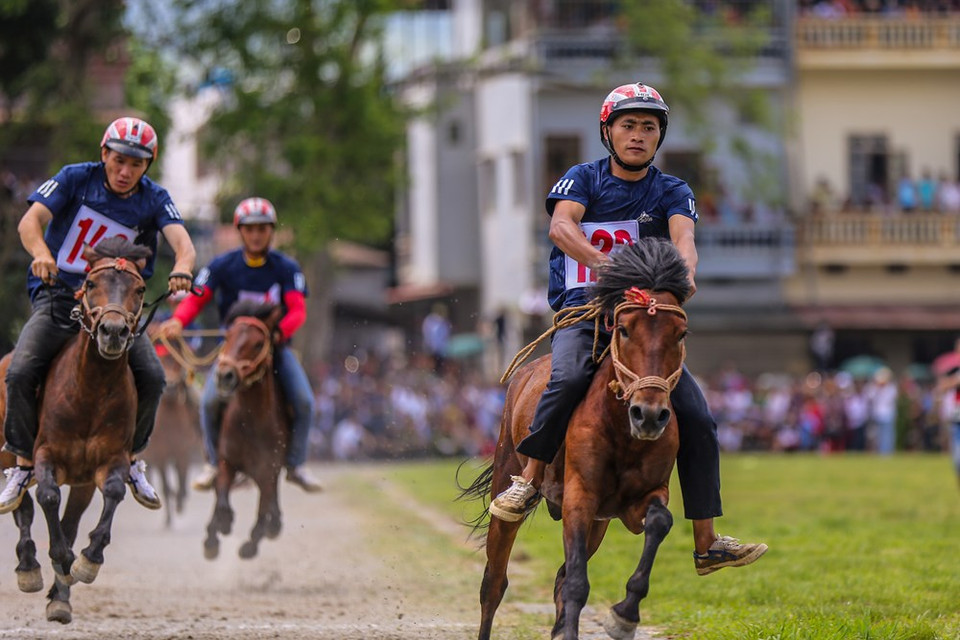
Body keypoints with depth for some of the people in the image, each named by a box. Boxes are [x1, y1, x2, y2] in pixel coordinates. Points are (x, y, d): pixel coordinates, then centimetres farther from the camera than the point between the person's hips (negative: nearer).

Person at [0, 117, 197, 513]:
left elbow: (183, 242, -18)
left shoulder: (154, 199, -2)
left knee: (152, 377, -17)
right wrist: (41, 253, -41)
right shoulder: (75, 179, -6)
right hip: (57, 294, -2)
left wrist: (182, 268, -44)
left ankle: (130, 459, 8)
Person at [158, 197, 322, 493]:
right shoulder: (223, 266, -4)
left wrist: (279, 331, -38)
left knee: (304, 402, -19)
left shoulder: (286, 268, -5)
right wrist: (177, 321, -31)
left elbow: (298, 310, -16)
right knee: (210, 400, -23)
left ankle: (296, 463, 3)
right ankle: (214, 462, 0)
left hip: (275, 346, 0)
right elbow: (197, 299, -9)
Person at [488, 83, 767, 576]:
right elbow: (561, 225, -14)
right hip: (583, 311, -3)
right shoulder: (584, 179, 7)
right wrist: (604, 263, -33)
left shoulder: (672, 192, 11)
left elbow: (682, 235, -10)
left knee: (698, 419, -8)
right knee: (570, 375, -36)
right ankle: (529, 479, -21)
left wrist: (684, 272, -35)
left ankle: (706, 544, -4)